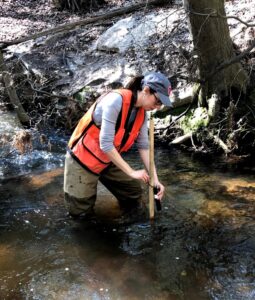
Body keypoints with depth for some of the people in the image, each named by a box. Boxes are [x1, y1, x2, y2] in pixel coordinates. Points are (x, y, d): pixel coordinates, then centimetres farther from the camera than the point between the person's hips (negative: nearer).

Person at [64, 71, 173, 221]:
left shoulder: (142, 112, -5)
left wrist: (155, 178, -11)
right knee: (80, 211, 0)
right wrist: (131, 172, -25)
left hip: (109, 160, 7)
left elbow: (144, 146, -3)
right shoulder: (116, 100, -30)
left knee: (134, 194, 11)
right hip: (83, 158, -7)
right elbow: (105, 144, -31)